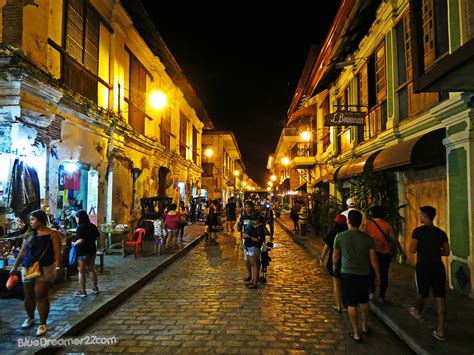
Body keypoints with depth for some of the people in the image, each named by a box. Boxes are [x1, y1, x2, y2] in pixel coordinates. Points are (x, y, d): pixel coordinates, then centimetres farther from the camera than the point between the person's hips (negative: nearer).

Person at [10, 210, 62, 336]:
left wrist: (57, 268, -19)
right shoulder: (29, 235, 9)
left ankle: (42, 324, 8)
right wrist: (15, 266, 13)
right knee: (28, 296, 14)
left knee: (41, 296, -3)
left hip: (45, 270, -5)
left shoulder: (52, 235, -7)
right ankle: (30, 318, 37)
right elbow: (22, 252, 15)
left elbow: (57, 253, -11)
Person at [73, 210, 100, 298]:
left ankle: (82, 292, 11)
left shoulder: (80, 227, -17)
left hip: (82, 252, -7)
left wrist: (75, 244, -7)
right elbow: (98, 237, 8)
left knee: (81, 272, 5)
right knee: (92, 269, 18)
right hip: (92, 250, 7)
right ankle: (95, 288, 27)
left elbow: (81, 240, -25)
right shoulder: (93, 226, 4)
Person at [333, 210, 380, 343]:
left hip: (348, 273, -2)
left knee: (351, 304, 7)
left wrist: (334, 266, 22)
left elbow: (335, 255, 3)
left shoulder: (340, 236, -10)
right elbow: (373, 259, -4)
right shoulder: (367, 238, -7)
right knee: (364, 301, 23)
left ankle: (356, 334, 12)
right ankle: (365, 326, 39)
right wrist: (377, 275, 10)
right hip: (364, 273, 3)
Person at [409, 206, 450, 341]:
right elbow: (446, 252, 8)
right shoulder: (441, 233, 4)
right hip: (438, 266, 4)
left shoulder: (418, 231, -12)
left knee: (421, 292, 20)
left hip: (423, 266, -3)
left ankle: (418, 312, 45)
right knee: (440, 297, 2)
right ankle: (441, 330, 3)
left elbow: (412, 250, -15)